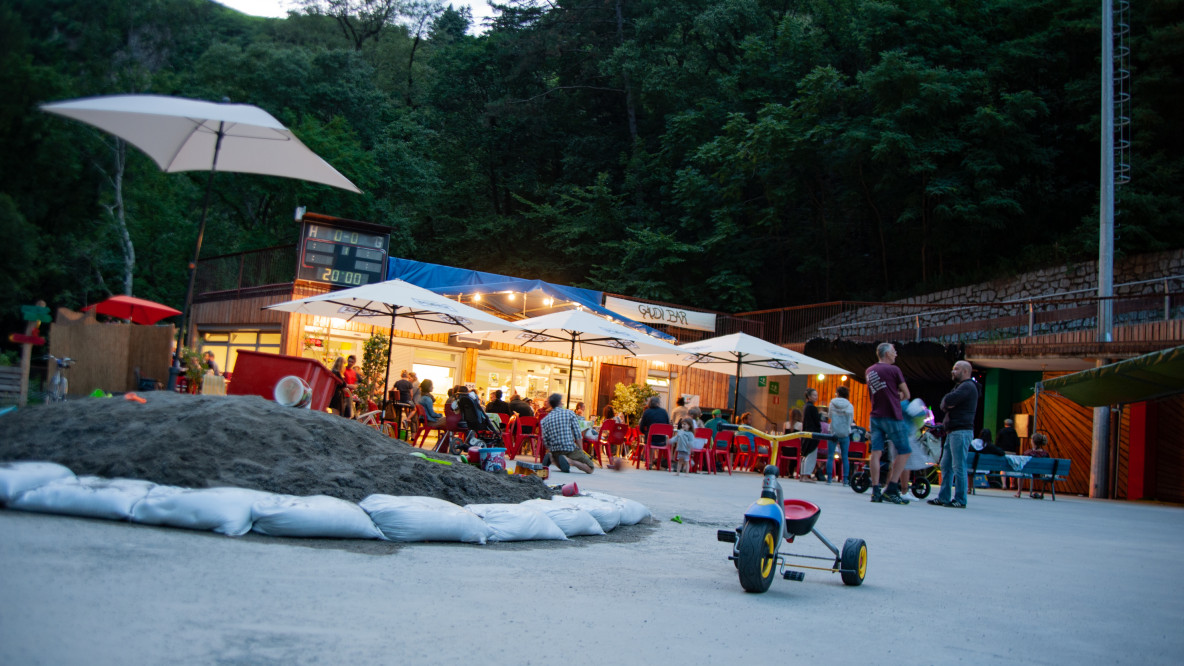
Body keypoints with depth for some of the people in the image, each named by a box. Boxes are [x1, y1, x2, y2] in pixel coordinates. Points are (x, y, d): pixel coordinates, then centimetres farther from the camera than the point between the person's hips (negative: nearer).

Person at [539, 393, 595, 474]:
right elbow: (578, 435, -3)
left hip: (555, 452, 5)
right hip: (570, 450, -4)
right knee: (590, 469, 6)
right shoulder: (570, 413, 1)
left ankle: (551, 458, 0)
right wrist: (581, 451, 6)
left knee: (564, 468, 32)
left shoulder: (544, 420, 9)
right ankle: (570, 461, -21)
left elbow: (546, 441, 3)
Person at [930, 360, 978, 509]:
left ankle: (960, 500, -7)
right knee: (946, 465, 9)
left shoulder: (968, 386, -9)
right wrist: (947, 404, -5)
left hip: (961, 431, -11)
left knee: (958, 466, -9)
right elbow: (944, 404, 16)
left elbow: (949, 400, -22)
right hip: (952, 432, 11)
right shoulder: (960, 386, 25)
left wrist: (947, 402, 0)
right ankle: (943, 498, 12)